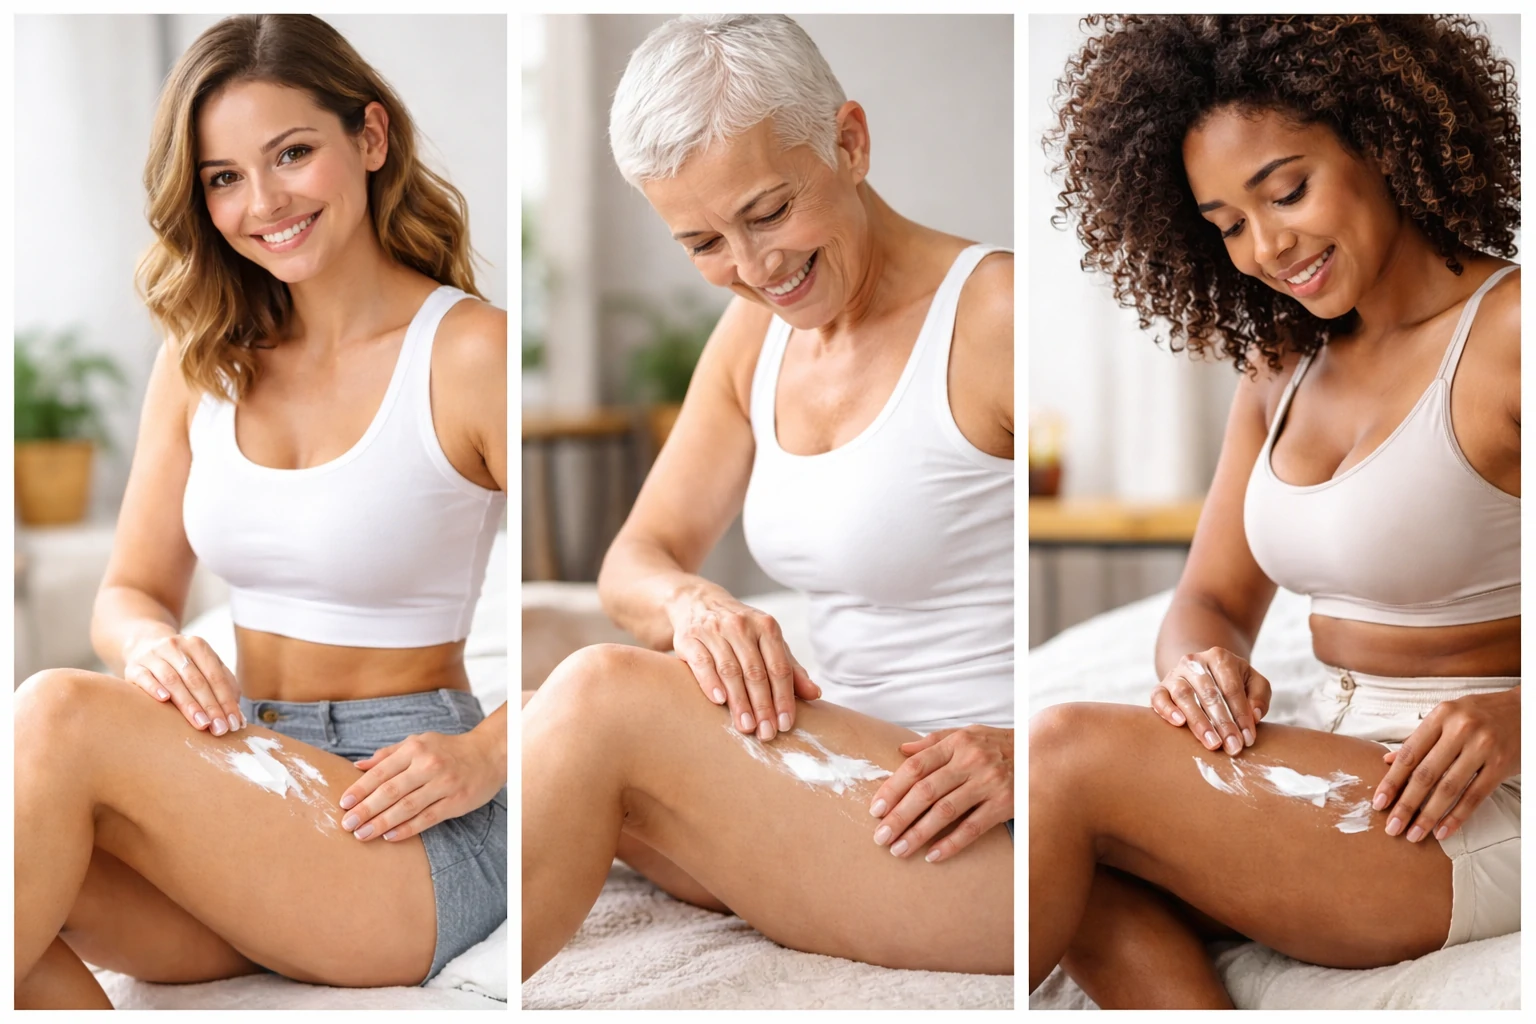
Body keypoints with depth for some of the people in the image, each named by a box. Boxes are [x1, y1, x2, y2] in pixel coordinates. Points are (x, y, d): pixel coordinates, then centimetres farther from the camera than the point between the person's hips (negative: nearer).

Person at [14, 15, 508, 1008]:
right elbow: (132, 591, 14)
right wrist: (153, 647, -10)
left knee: (62, 713, -26)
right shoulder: (201, 360, 10)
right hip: (248, 781, 6)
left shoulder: (472, 354, -9)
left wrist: (481, 758, -24)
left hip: (407, 832, -5)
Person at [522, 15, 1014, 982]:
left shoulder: (993, 314, -13)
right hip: (850, 779, 8)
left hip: (986, 839, -7)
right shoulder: (755, 334, 11)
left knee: (603, 695, -24)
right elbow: (637, 559, 10)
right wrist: (692, 602, -14)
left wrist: (1026, 753, -27)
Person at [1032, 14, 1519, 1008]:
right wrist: (1205, 664, -11)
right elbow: (1213, 596, 12)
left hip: (1476, 814, -7)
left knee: (1070, 752, -22)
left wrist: (1509, 716, -30)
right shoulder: (1282, 366, 13)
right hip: (1331, 768, 7)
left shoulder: (1505, 335, -11)